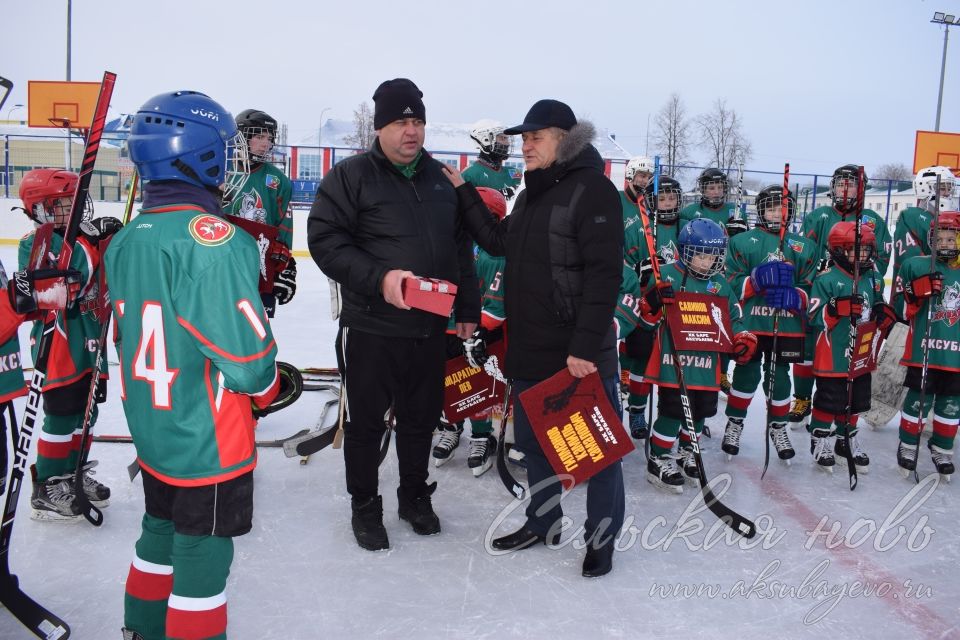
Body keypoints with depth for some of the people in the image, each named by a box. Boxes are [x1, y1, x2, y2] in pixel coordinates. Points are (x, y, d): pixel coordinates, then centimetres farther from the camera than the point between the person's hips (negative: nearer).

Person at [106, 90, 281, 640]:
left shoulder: (125, 241, 2)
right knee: (202, 557, 8)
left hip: (152, 429, 8)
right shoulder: (215, 240, -24)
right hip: (208, 441, -8)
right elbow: (246, 355, -24)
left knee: (162, 533, 26)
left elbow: (126, 337, 11)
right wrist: (267, 386, -3)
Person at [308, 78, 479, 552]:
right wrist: (378, 278, -25)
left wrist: (467, 309, 15)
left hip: (430, 330, 5)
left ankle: (415, 495, 35)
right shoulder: (350, 176, -6)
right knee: (366, 421, 7)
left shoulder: (440, 180, 11)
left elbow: (461, 248, 17)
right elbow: (325, 240, -14)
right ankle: (365, 505, 25)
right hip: (371, 329, -5)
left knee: (421, 417, 16)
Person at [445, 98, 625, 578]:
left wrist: (585, 348, -23)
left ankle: (601, 538, 21)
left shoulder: (592, 189, -14)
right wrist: (463, 194, 13)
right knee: (533, 440, 19)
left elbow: (604, 274, -20)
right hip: (529, 350, 9)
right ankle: (543, 522, 37)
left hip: (579, 354, -9)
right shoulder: (532, 192, 15)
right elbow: (498, 242, 19)